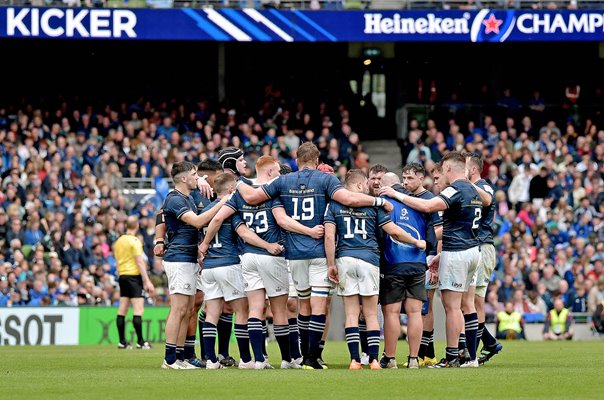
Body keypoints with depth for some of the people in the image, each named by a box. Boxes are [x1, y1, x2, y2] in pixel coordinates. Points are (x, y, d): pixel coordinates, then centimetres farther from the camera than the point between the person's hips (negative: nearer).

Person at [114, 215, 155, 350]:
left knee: (122, 309, 7)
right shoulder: (134, 241, -11)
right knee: (138, 309, -8)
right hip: (134, 275, -8)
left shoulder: (118, 241, 11)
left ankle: (122, 341, 8)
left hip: (122, 275, 8)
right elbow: (140, 262, -15)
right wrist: (147, 281, -14)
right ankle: (140, 342, -11)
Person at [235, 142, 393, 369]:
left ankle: (305, 355, 18)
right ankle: (311, 357, -11)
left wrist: (239, 184, 23)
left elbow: (251, 197, 3)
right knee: (318, 306, -4)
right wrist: (379, 201, -9)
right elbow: (349, 199, -18)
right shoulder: (325, 180, -4)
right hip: (319, 251, -4)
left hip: (294, 253, 4)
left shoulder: (283, 182, 5)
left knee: (304, 305, 15)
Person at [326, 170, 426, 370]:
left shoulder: (334, 204, 4)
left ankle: (354, 359, -4)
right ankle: (374, 360, 0)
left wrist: (331, 264, -1)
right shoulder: (372, 204, 3)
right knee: (371, 314, 5)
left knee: (351, 313, 4)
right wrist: (417, 242, 16)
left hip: (345, 258, 1)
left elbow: (329, 236, -5)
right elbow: (394, 231, 2)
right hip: (369, 259, -1)